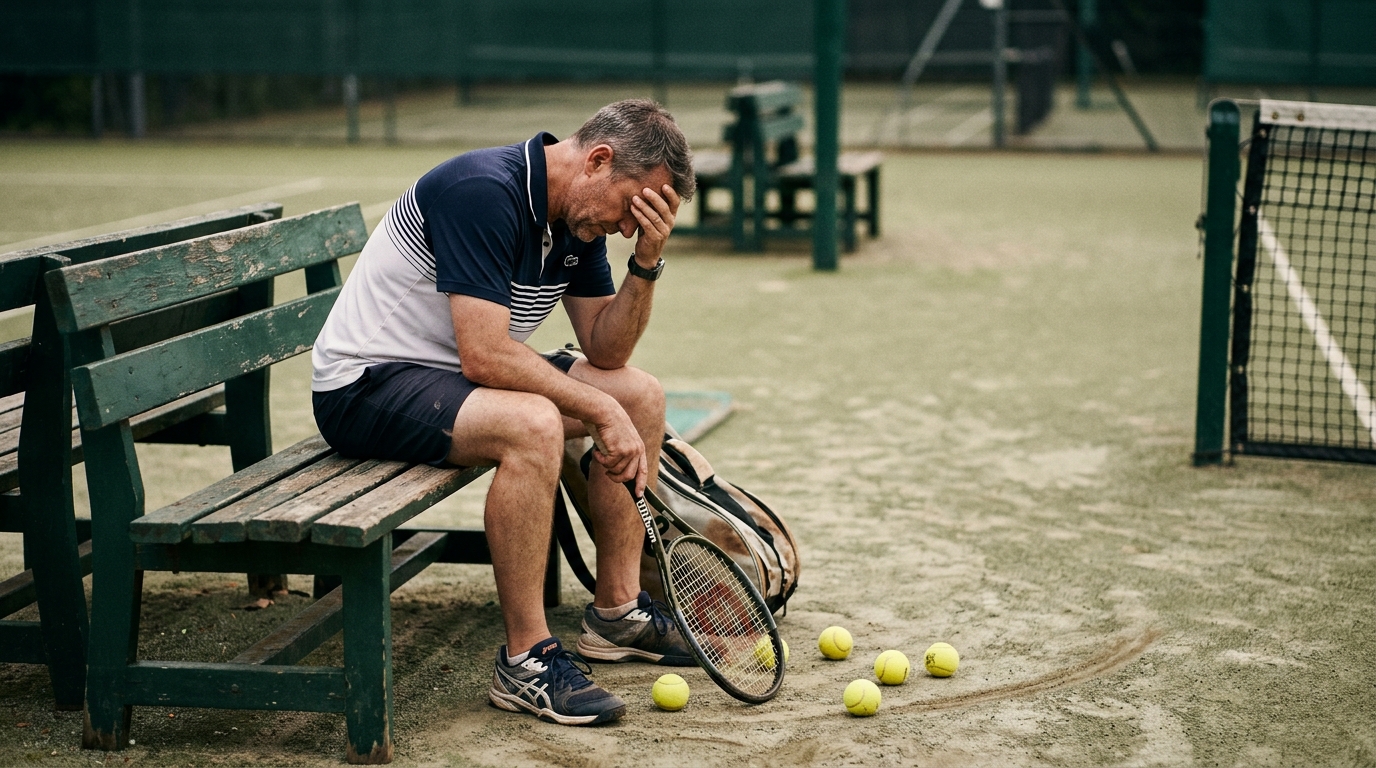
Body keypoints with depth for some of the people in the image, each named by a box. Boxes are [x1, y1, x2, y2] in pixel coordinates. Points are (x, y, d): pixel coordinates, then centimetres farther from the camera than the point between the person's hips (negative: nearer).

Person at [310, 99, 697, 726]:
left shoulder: (578, 216, 3)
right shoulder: (484, 192, -26)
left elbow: (606, 351, 5)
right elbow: (485, 356, -31)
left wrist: (646, 262, -10)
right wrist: (601, 411, -25)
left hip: (461, 370, 10)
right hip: (367, 383, -10)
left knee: (642, 395, 5)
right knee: (532, 424, -35)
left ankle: (617, 611, 13)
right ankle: (526, 661, -24)